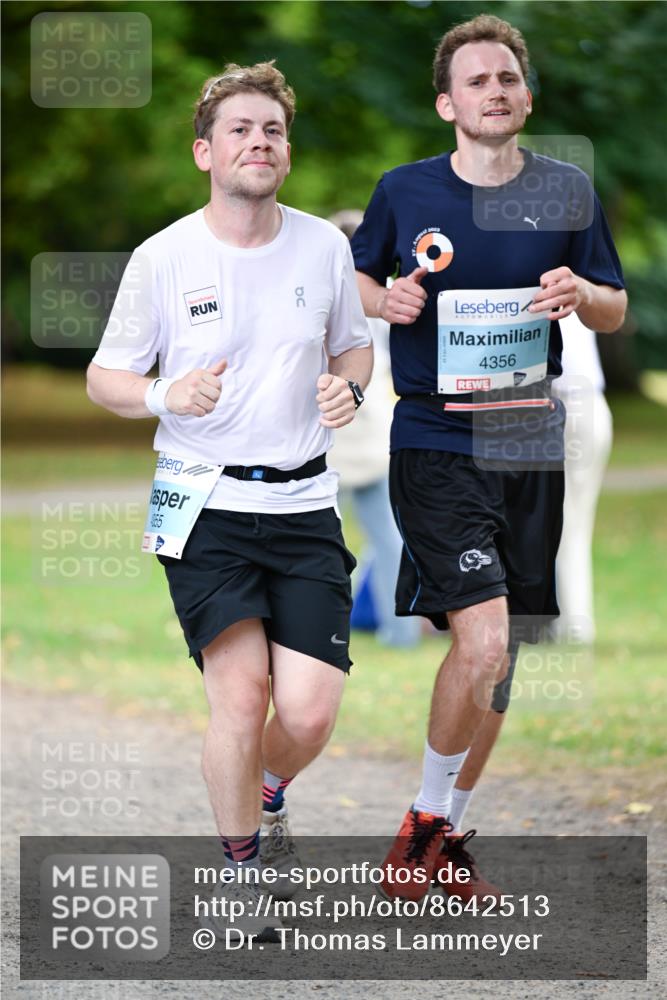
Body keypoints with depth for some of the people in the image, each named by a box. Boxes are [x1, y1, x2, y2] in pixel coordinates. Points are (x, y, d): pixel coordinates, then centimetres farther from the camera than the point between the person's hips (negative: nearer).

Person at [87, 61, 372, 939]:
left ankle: (268, 792, 29)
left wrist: (348, 388, -4)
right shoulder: (163, 258, -4)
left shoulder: (325, 247, 4)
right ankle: (241, 873, 6)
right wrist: (167, 395, -17)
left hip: (304, 503, 2)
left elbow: (354, 346, 20)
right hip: (203, 501, -2)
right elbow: (104, 378, 4)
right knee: (241, 692, -16)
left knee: (310, 712, -8)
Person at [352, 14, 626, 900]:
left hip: (529, 444, 3)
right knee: (482, 640, -18)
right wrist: (385, 299, -7)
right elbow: (357, 278, 15)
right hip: (434, 444, -3)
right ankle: (426, 817, 2)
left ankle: (448, 837, 25)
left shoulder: (567, 192, 4)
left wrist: (581, 294, -12)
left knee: (500, 657, 9)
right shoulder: (404, 191, 0)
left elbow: (616, 310, 11)